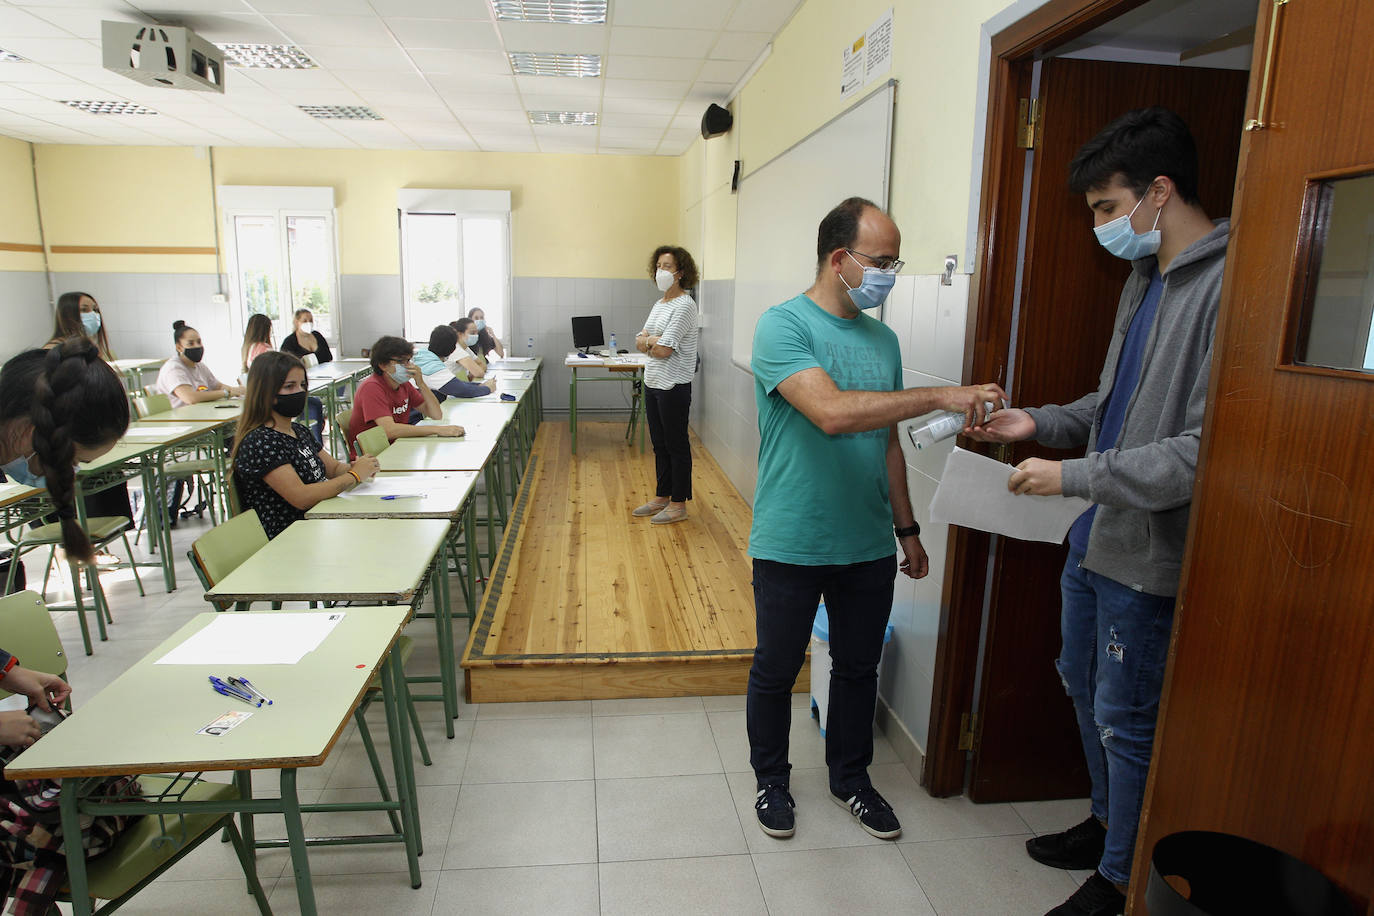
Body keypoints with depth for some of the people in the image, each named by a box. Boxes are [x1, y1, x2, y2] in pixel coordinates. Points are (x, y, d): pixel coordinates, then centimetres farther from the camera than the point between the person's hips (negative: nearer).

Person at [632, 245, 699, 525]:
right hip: (653, 383, 9)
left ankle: (678, 504, 12)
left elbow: (663, 350, -20)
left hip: (674, 386, -9)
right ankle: (662, 497, 29)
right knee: (660, 444, 16)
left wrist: (648, 341, -1)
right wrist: (653, 340, -10)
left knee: (676, 445, 1)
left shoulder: (684, 306, -14)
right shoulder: (660, 304, 14)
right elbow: (639, 342, 10)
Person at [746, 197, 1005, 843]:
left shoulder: (882, 339, 8)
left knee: (859, 666, 18)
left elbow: (887, 443, 13)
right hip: (792, 544, -5)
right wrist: (939, 396, -29)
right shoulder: (783, 326, -14)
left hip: (868, 545, 6)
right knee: (776, 669, 12)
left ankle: (850, 776, 41)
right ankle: (771, 779, 36)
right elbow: (832, 411, -30)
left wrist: (907, 528, 15)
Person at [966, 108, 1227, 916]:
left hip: (1148, 554, -9)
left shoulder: (1229, 288, -22)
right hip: (1096, 536, 9)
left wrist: (1074, 476, -24)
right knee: (1084, 685, 22)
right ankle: (1107, 824, 45)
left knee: (1125, 717, 7)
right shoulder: (1147, 277, 10)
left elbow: (1208, 449, -27)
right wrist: (1041, 422, 3)